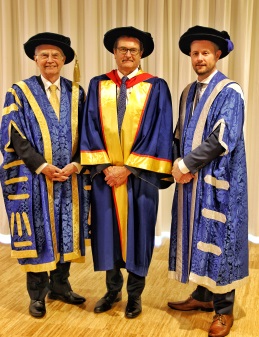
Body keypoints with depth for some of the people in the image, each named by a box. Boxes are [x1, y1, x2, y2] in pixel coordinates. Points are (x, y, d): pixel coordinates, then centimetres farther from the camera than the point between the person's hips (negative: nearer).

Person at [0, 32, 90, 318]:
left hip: (70, 178, 3)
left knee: (66, 232, 10)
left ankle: (60, 285, 25)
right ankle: (37, 294, 15)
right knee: (37, 234, 2)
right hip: (34, 179, -3)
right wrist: (41, 166, -15)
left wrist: (75, 164, -9)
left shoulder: (76, 93, 9)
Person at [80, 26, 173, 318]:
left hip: (140, 174, -2)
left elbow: (159, 134, -7)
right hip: (105, 173, 2)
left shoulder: (156, 87, -2)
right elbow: (90, 129, 2)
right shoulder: (97, 85, 6)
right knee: (108, 230, 10)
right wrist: (104, 166, -10)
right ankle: (113, 289, 29)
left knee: (137, 232, 7)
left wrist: (129, 168, -13)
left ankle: (134, 294, 24)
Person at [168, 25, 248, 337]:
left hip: (217, 182, -7)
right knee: (196, 238, 13)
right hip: (191, 181, 7)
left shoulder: (230, 91, -9)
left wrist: (185, 165, -15)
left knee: (218, 241, -1)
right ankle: (202, 296, 28)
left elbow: (222, 139, -18)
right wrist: (178, 164, -5)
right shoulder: (187, 93, 14)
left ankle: (223, 309, 12)